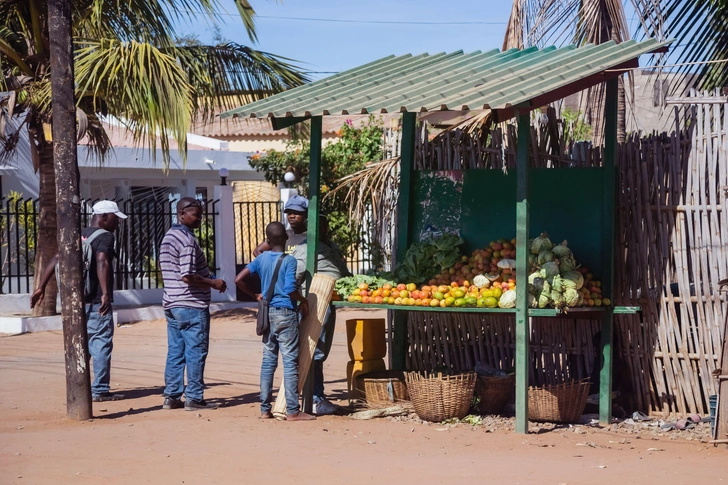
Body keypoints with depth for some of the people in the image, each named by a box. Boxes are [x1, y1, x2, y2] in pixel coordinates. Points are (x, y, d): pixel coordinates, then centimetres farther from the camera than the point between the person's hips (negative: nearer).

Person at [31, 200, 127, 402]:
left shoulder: (78, 236, 15)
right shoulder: (105, 236, -8)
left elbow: (56, 259, 11)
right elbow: (101, 262, -25)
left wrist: (41, 287, 12)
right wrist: (105, 293, -33)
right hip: (96, 302, -8)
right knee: (102, 343, -3)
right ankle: (100, 390, -3)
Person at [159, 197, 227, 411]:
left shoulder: (168, 237, 14)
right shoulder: (187, 240, -17)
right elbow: (187, 276, -23)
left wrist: (208, 278, 19)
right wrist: (214, 283, -12)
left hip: (172, 304, 9)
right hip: (192, 305, -9)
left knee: (175, 352, 11)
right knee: (196, 352, -3)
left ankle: (172, 397, 12)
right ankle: (194, 398, 0)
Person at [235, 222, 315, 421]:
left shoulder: (261, 259, 5)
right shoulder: (289, 261, -10)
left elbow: (239, 279, 1)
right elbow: (290, 289, -20)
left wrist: (256, 295, 13)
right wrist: (303, 300, -2)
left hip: (267, 313, 6)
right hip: (286, 313, -6)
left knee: (268, 360, 10)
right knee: (290, 361, -2)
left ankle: (265, 409, 11)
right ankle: (292, 411, -2)